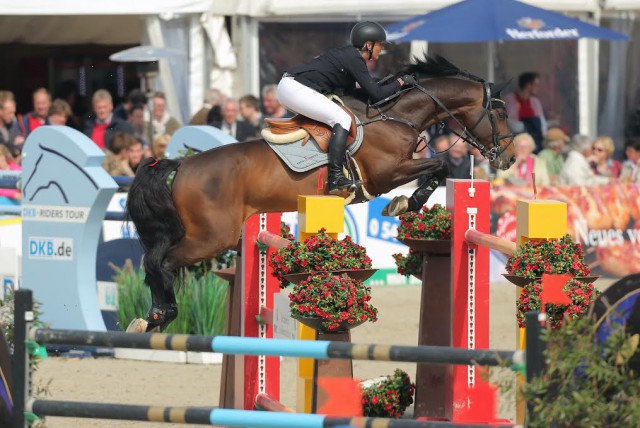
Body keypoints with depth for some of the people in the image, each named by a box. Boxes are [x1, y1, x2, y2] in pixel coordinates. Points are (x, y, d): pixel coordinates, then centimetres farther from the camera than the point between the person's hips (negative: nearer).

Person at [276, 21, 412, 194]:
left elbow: (349, 89, 26)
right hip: (295, 89, -11)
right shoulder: (355, 60, -12)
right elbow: (376, 94, -13)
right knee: (342, 119, -15)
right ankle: (335, 178, -24)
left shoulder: (349, 54, 18)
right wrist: (399, 83, 1)